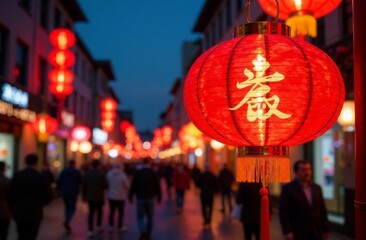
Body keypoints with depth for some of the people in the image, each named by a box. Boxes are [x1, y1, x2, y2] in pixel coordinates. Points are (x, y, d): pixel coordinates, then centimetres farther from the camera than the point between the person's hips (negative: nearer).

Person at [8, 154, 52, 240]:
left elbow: (10, 195, 1)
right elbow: (48, 197, -11)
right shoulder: (40, 177, -13)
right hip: (34, 214, -4)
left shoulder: (17, 176, -2)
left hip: (19, 213, 4)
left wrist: (14, 210, 12)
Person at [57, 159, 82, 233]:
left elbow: (59, 181, -1)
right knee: (72, 208, 3)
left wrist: (59, 190, 12)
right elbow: (80, 182, -4)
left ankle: (67, 224, 15)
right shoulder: (77, 172, -5)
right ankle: (67, 222, -20)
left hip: (64, 193, 3)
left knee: (67, 208, 15)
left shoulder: (63, 171, 1)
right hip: (73, 193, -3)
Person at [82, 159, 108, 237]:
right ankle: (99, 226, 29)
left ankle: (90, 230, -3)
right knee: (99, 211, 19)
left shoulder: (87, 174, -1)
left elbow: (84, 186, 4)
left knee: (91, 212, 4)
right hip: (99, 196, -2)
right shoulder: (101, 174, -12)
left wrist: (84, 195, 14)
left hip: (90, 196, 2)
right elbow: (105, 185, -13)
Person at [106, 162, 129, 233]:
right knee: (121, 212, 9)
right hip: (121, 196, -3)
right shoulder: (123, 175, -17)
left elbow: (107, 183, 2)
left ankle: (111, 226, 17)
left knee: (112, 211, 14)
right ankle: (120, 227, 14)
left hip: (111, 196, 4)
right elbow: (127, 185, -11)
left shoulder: (109, 174, -7)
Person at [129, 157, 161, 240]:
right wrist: (159, 197, 9)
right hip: (150, 198, 1)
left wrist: (130, 196, 9)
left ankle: (143, 232, -16)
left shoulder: (137, 172, -4)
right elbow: (157, 186, -1)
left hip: (140, 198, -1)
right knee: (150, 217, 13)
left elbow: (133, 186, -2)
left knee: (140, 216, 6)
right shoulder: (153, 173, -2)